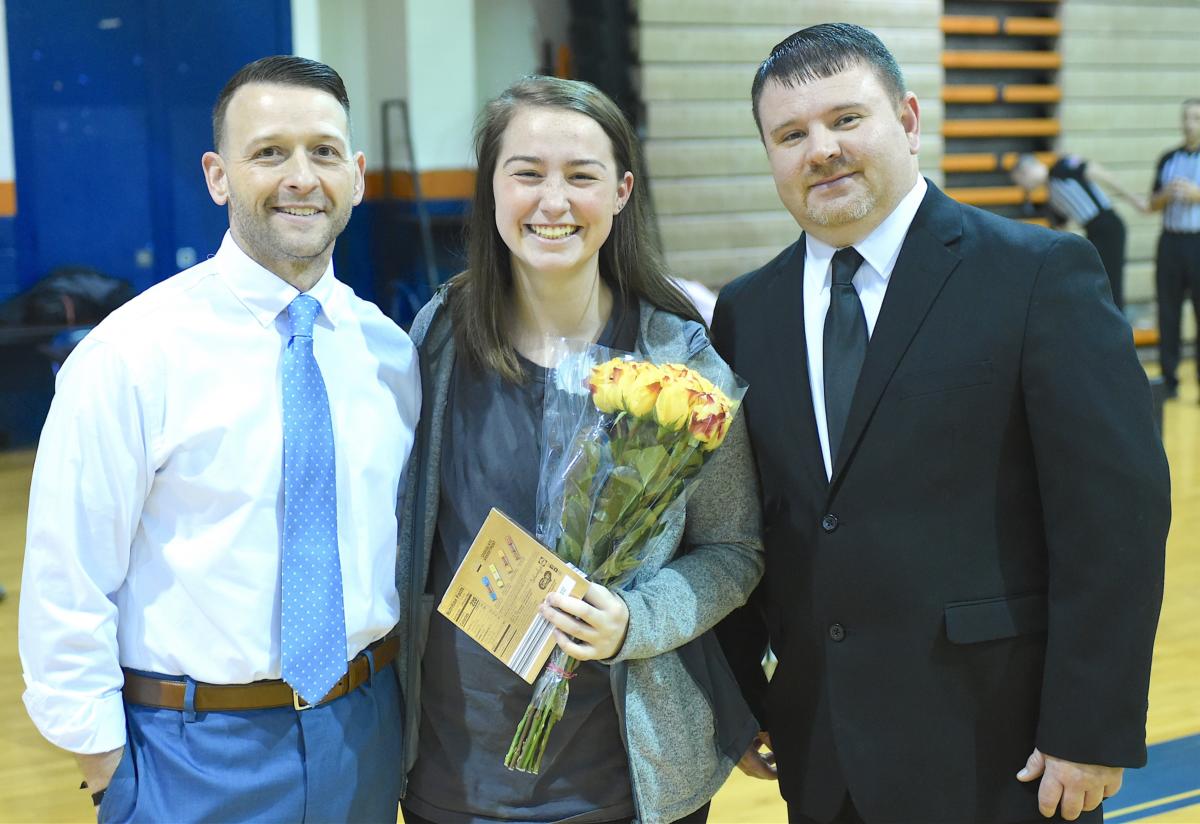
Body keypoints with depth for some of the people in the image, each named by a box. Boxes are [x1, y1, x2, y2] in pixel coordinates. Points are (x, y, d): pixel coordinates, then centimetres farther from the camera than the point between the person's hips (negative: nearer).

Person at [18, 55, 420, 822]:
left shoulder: (389, 351, 0)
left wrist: (406, 702, 8)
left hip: (365, 732, 4)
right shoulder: (130, 355, -14)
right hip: (199, 754, -4)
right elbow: (66, 586, -11)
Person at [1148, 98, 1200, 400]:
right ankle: (1169, 381, 11)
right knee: (1168, 313, 4)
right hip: (1170, 241, 4)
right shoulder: (1168, 159, 13)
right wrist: (1167, 194, -5)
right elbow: (1153, 203, 15)